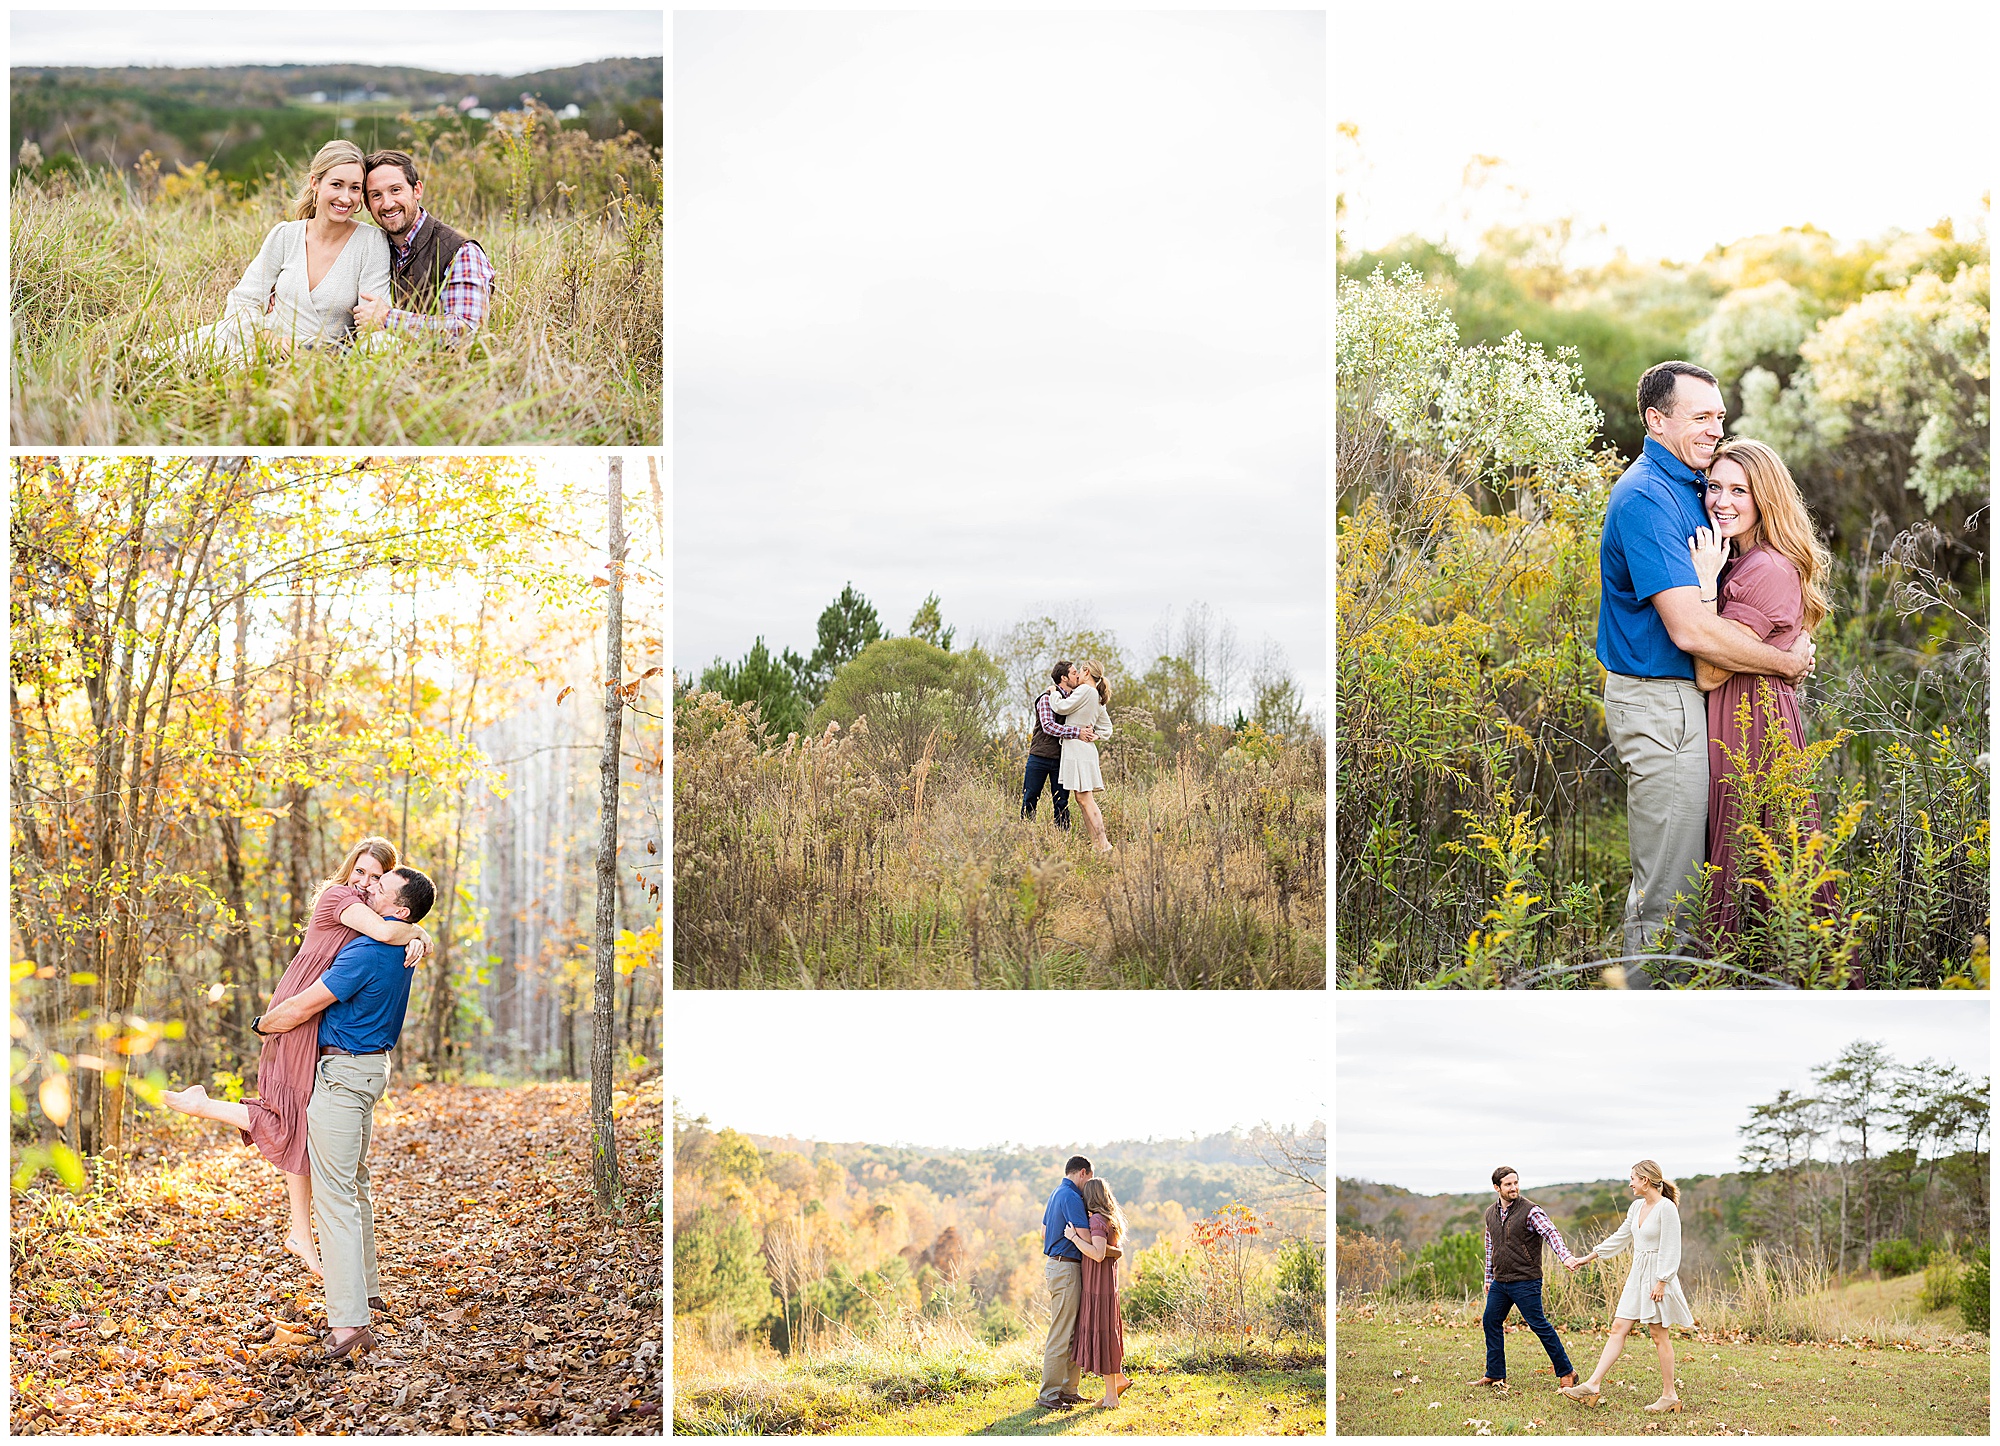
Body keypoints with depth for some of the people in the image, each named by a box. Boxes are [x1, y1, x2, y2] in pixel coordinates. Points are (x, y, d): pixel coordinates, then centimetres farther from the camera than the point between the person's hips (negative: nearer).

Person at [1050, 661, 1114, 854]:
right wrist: (1095, 735, 7)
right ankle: (1096, 844, 6)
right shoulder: (1099, 700, 17)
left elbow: (1062, 708, -8)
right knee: (1083, 799, 10)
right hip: (1088, 750, 9)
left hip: (1077, 749, -9)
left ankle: (1103, 844, -17)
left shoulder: (1085, 690, -10)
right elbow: (1107, 729, 21)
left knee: (1085, 799, -12)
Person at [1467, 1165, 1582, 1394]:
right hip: (1500, 1282, 7)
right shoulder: (1491, 1213, 10)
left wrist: (1565, 1256, -40)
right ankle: (1495, 1375, 19)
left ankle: (1566, 1372, 3)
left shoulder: (1530, 1211, -10)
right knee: (1490, 1322, 8)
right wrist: (1489, 1278, 21)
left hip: (1525, 1281, -7)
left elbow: (1551, 1233, -22)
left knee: (1539, 1324, -6)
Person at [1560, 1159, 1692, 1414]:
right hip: (1637, 1274, 8)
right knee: (1618, 1328, 3)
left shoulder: (1666, 1208, -14)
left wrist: (1661, 1282, -20)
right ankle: (1593, 1386, 0)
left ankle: (1669, 1395, 9)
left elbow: (1670, 1250, -16)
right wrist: (1587, 1258, 21)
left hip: (1657, 1276, -8)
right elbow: (1620, 1238, 20)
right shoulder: (1637, 1206, 11)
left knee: (1659, 1335, -1)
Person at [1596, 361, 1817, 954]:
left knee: (1681, 868, 17)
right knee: (1669, 888, -4)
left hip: (1689, 695, 10)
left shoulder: (1690, 486, 13)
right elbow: (1690, 630, -26)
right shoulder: (1646, 497, -20)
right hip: (1659, 703, -10)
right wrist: (1787, 662, -13)